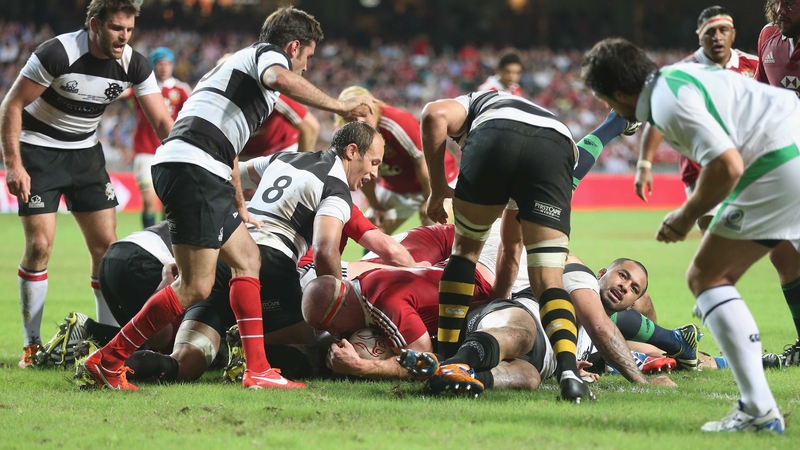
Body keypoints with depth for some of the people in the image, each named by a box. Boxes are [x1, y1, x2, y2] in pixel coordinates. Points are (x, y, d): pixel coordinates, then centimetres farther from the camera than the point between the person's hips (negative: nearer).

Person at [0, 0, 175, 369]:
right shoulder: (57, 54, -24)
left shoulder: (133, 65, -10)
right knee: (40, 246, -11)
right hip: (38, 152, -5)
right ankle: (32, 345, 2)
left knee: (106, 245, -2)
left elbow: (163, 123, -9)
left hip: (85, 152, 5)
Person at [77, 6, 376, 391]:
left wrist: (240, 207, 49)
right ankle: (105, 363, -6)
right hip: (193, 168, -11)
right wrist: (339, 106, -14)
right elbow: (279, 79, -21)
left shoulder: (240, 64, 34)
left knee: (247, 259, 15)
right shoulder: (268, 53, 6)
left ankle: (257, 371, 10)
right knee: (195, 287, -10)